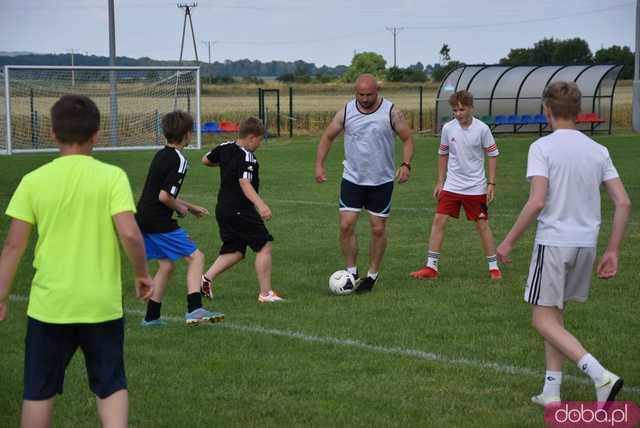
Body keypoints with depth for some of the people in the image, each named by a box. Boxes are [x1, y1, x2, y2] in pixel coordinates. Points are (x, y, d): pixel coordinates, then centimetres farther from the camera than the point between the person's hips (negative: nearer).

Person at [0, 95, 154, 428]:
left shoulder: (34, 181, -3)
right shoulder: (112, 176, -7)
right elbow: (129, 234, -15)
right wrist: (142, 274, 1)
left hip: (49, 305, 1)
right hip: (102, 305, -1)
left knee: (39, 392, 14)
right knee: (111, 387, 14)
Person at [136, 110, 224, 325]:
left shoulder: (161, 155, 14)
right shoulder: (179, 161, -15)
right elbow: (164, 197, -22)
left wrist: (191, 207, 29)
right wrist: (180, 208, -3)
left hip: (143, 219, 9)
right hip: (159, 223, -9)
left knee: (167, 264, 18)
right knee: (196, 257, -6)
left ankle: (151, 316, 20)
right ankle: (194, 309, -17)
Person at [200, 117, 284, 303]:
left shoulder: (225, 147, 6)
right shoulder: (247, 157, -19)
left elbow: (205, 160, 21)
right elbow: (245, 184, -32)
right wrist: (261, 205, -44)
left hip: (224, 209, 9)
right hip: (240, 211, -9)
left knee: (235, 251, 18)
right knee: (264, 246, -1)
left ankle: (207, 278, 6)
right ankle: (266, 293, 1)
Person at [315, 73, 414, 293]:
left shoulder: (391, 112, -7)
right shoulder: (345, 112, -2)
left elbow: (407, 138, -1)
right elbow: (327, 137, 7)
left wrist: (405, 164, -17)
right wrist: (319, 164, -4)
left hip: (382, 181, -1)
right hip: (352, 178, 1)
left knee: (378, 229, 4)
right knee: (346, 225, -8)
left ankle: (372, 275, 19)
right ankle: (352, 273, 7)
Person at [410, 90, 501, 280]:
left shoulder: (482, 129, -11)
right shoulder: (448, 128, -3)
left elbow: (493, 155, -3)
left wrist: (491, 183, -7)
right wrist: (440, 182, 9)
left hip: (476, 187, -3)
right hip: (451, 186, 3)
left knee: (482, 225, 3)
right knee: (439, 221, -5)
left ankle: (493, 267, 16)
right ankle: (431, 267, 1)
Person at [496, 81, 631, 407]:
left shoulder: (542, 148, -9)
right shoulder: (598, 151, 7)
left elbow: (537, 202, -19)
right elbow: (623, 203, 3)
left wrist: (509, 242, -10)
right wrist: (612, 252, 9)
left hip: (553, 243, -6)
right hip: (586, 244, 6)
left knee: (544, 321, 2)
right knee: (555, 316, 19)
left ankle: (600, 375, -15)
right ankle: (551, 392, 18)